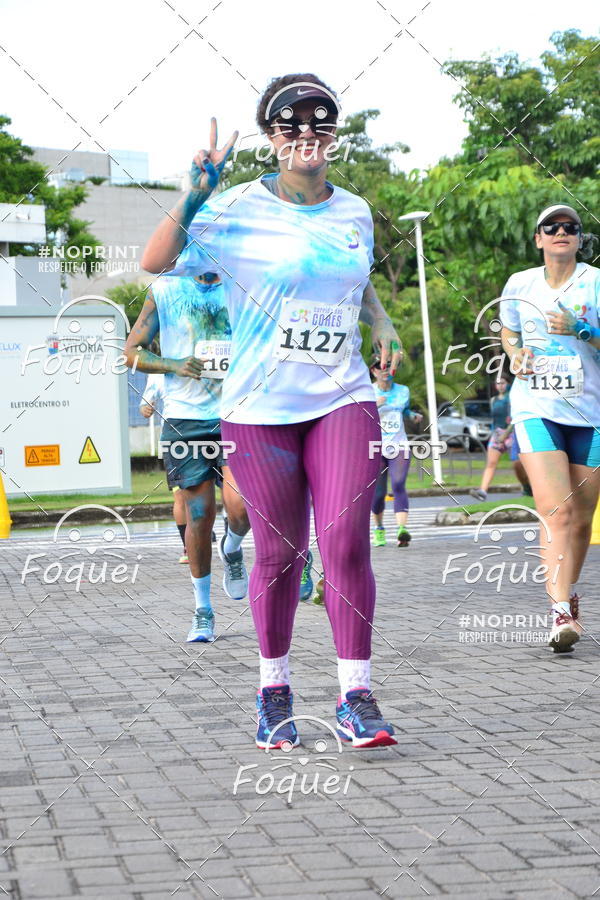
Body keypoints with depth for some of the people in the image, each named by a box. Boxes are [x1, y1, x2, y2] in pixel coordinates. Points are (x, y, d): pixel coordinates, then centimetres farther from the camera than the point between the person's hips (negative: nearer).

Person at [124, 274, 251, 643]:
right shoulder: (165, 291, 4)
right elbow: (132, 351, 5)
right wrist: (174, 365, -12)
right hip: (185, 417, -1)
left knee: (241, 505, -17)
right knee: (199, 515, 1)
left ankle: (232, 549, 20)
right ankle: (203, 611, 16)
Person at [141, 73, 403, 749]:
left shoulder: (354, 213, 11)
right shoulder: (239, 209, -2)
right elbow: (155, 262, -10)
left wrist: (383, 324, 10)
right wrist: (196, 192, -18)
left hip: (343, 400, 2)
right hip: (260, 408, -2)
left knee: (345, 542, -10)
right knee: (279, 552, 3)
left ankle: (356, 698, -3)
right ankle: (274, 689, 22)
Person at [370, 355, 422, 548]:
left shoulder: (403, 391, 10)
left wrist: (413, 415, 6)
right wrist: (374, 405, -21)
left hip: (399, 447, 1)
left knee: (399, 487, -19)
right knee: (378, 492, 2)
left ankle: (402, 530, -32)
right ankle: (378, 529, 27)